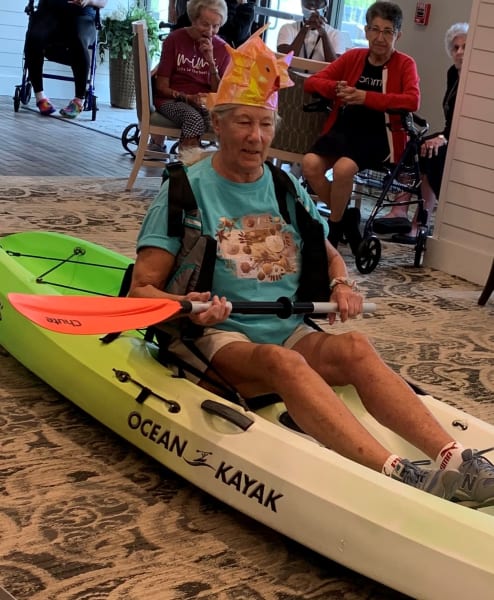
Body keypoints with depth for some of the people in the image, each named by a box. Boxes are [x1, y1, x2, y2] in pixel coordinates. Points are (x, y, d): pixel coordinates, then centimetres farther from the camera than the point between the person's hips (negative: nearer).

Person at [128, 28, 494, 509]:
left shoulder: (287, 189, 13)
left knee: (353, 347, -26)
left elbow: (329, 256, 22)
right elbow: (143, 289, -7)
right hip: (214, 336, -4)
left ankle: (454, 460, -40)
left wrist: (340, 284, -2)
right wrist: (184, 306, -29)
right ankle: (396, 476, -51)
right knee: (283, 362, -35)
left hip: (288, 331, 5)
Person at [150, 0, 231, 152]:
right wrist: (188, 98, -19)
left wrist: (211, 61, -10)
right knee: (194, 118, -37)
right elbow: (161, 87, -1)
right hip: (172, 100, -2)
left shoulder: (222, 48, 7)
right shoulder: (174, 39, 1)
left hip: (205, 103, 3)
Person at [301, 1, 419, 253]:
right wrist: (337, 88, -12)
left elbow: (412, 101, -15)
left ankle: (335, 225, -6)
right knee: (310, 164, -25)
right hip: (344, 129, 4)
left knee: (344, 167, -33)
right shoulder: (352, 57, 13)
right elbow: (312, 82, 10)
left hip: (379, 136, -4)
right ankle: (346, 216, -2)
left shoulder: (404, 64, 3)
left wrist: (366, 97, -23)